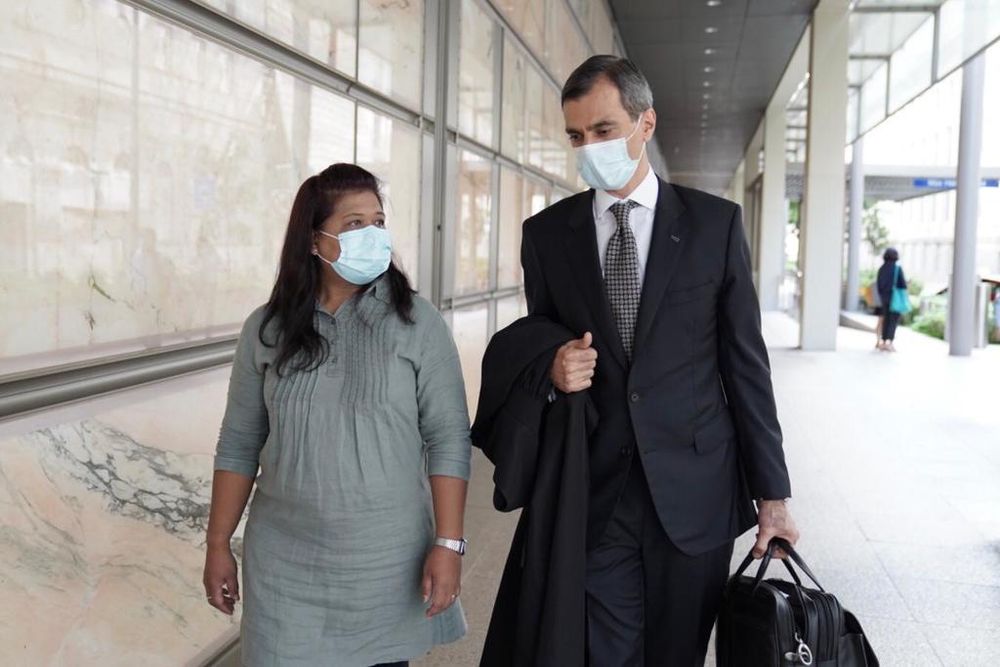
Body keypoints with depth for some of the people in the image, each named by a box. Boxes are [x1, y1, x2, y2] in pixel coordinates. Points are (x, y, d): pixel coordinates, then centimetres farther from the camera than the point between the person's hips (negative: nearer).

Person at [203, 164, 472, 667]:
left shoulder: (418, 323, -6)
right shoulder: (266, 329, 0)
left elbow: (449, 439, -7)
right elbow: (239, 445, 6)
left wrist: (448, 543, -11)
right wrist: (218, 544, 5)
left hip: (388, 560, -1)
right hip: (286, 564, 1)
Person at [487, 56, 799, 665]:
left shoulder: (716, 223, -1)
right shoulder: (547, 233, 4)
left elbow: (745, 363, 0)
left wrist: (772, 492, 0)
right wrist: (553, 370, -11)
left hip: (694, 493, 0)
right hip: (594, 495, 1)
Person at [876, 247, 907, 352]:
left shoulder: (881, 268, 3)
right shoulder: (897, 268, -10)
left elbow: (878, 284, 6)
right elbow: (903, 283, -11)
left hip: (885, 297, 5)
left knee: (886, 319, 13)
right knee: (894, 320, -1)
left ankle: (883, 341, 13)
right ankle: (889, 341, -10)